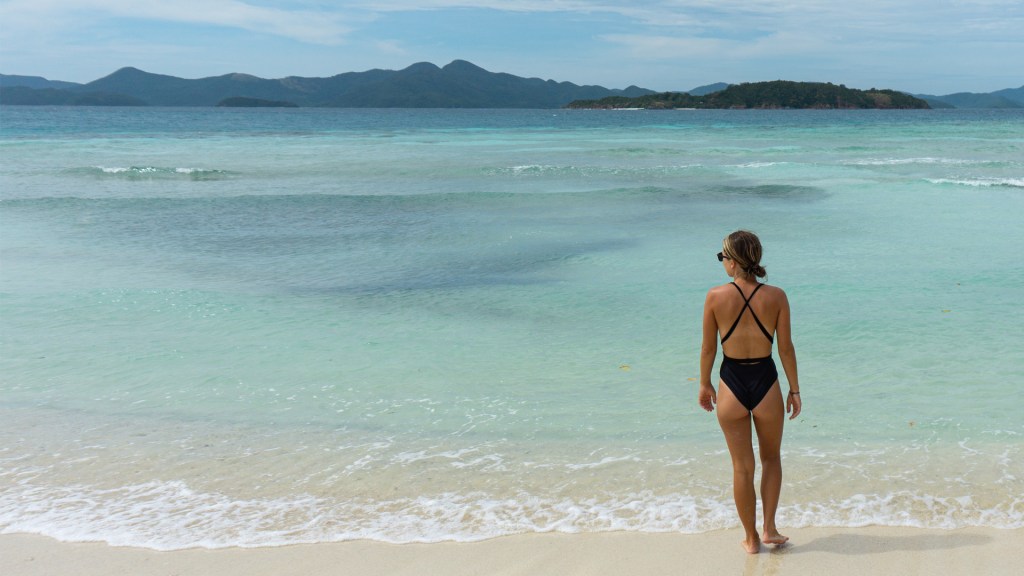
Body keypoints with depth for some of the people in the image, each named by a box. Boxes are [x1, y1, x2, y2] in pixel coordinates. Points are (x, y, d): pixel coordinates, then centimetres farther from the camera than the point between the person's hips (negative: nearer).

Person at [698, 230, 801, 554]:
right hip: (766, 383, 1)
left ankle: (751, 539, 25)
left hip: (732, 386, -1)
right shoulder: (776, 297, -9)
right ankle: (769, 528, 20)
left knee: (742, 467, 14)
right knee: (771, 458, 25)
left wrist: (704, 385, 11)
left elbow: (708, 349, -4)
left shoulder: (716, 297, -11)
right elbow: (786, 348, -4)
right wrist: (795, 389, 8)